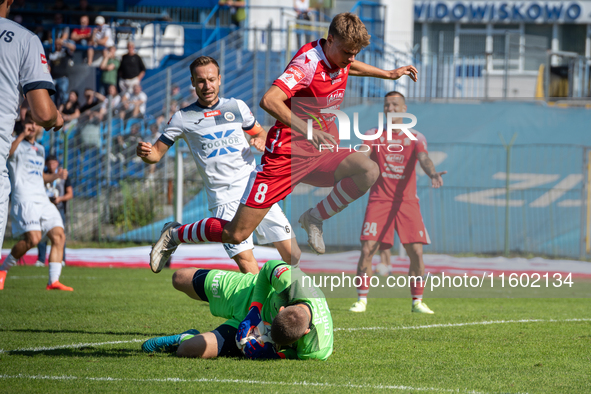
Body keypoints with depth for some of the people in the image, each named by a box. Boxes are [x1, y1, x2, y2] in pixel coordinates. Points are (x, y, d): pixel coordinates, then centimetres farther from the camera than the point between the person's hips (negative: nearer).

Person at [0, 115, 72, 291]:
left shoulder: (40, 149, 24)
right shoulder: (17, 143, 1)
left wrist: (55, 176, 18)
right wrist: (23, 135, -23)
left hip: (43, 201, 8)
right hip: (24, 199, -8)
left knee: (59, 236, -7)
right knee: (33, 238, -22)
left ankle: (54, 281, -8)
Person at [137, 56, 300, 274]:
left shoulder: (237, 107, 11)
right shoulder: (182, 118, 4)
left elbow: (259, 132, 25)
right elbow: (156, 154, 7)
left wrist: (260, 140, 2)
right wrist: (144, 152, -16)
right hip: (224, 197, -3)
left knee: (290, 251, -3)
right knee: (246, 262, -16)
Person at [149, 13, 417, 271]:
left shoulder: (339, 58, 2)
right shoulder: (309, 62, -22)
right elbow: (269, 101, -37)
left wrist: (388, 74, 34)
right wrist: (308, 131, -43)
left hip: (319, 156, 7)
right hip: (286, 153, -7)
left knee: (369, 171, -21)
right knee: (236, 235, -7)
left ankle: (315, 218, -1)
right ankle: (174, 236, 19)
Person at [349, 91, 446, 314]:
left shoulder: (415, 138, 6)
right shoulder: (374, 135, 8)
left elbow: (423, 159, -12)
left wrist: (432, 174, -34)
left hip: (407, 201, 0)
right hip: (379, 201, 0)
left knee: (416, 252, -8)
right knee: (367, 249, -11)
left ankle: (417, 302, 4)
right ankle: (361, 300, -1)